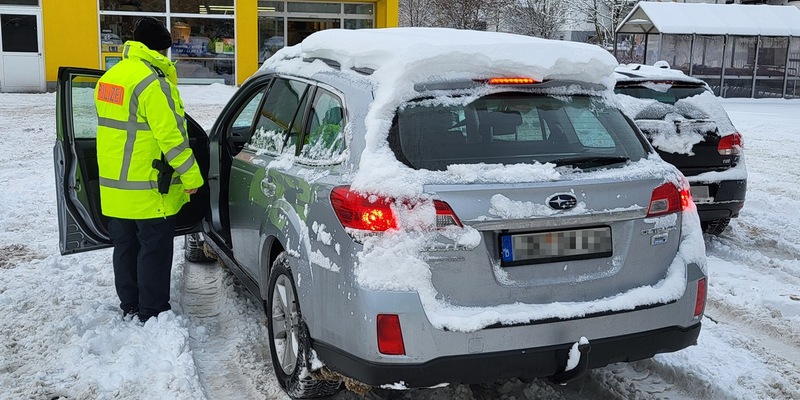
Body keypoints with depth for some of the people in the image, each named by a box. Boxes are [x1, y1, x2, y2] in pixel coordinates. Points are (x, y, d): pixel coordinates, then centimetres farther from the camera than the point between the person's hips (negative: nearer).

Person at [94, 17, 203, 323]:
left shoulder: (110, 76, 9)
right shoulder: (152, 81, -19)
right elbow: (171, 136, -21)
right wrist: (192, 177, -15)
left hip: (115, 186, 9)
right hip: (149, 189, -8)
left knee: (125, 247, 17)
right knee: (155, 251, 3)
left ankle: (129, 307, 29)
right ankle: (152, 314, 10)